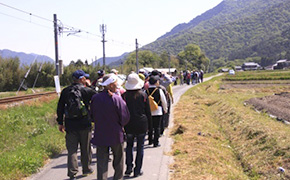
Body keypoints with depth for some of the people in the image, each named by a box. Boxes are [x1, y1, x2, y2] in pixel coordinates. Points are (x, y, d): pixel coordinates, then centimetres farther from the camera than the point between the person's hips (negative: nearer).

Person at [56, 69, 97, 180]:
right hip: (84, 125, -2)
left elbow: (60, 108, 7)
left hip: (70, 125, 2)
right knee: (86, 148, 14)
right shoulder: (87, 90, -8)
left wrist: (60, 122, 15)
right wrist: (90, 86, 13)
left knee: (72, 149, 4)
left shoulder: (65, 91, 4)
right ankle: (86, 169, 27)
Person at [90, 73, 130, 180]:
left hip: (100, 135, 3)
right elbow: (125, 117, -12)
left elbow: (92, 115, 7)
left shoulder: (95, 98, -4)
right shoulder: (117, 99, -16)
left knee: (102, 162, 9)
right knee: (118, 161, 17)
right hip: (115, 135, -3)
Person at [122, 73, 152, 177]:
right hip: (141, 124, 0)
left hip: (129, 125, 1)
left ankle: (129, 168, 10)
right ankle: (137, 170, 10)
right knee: (140, 147, 7)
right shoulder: (143, 95, -4)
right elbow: (148, 112, 1)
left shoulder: (125, 96, -6)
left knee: (129, 145, 16)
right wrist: (150, 125, 10)